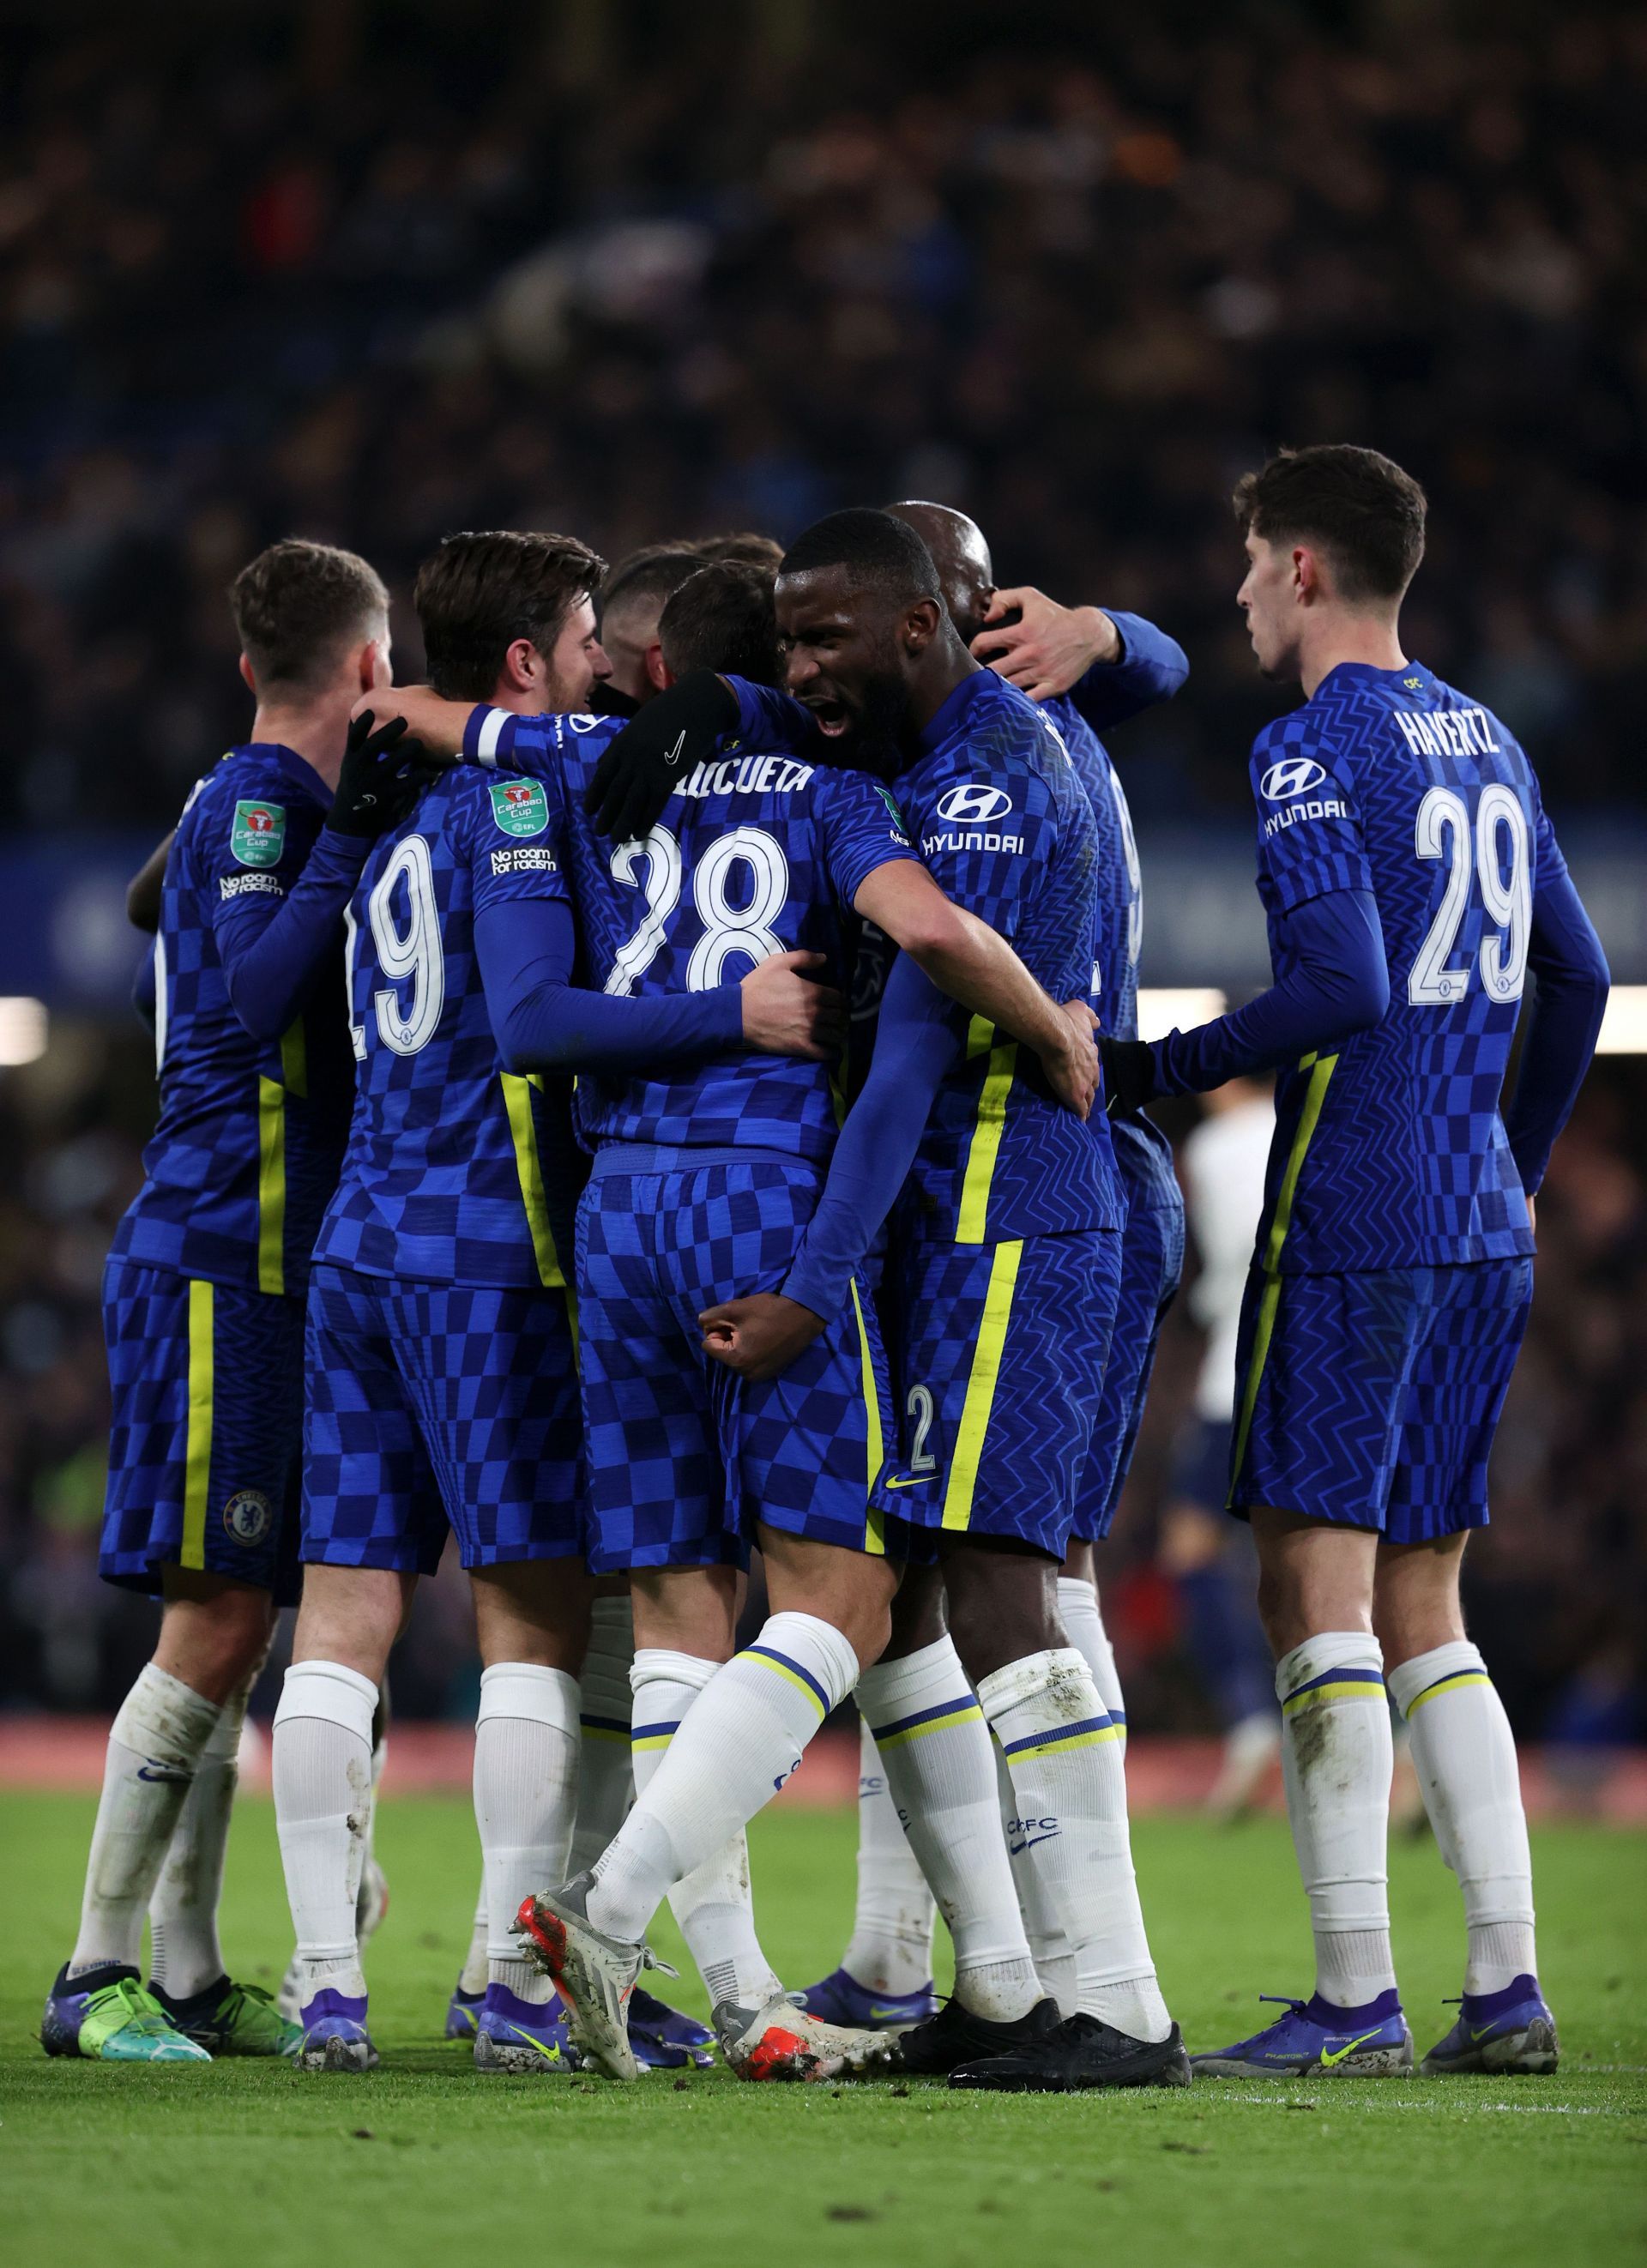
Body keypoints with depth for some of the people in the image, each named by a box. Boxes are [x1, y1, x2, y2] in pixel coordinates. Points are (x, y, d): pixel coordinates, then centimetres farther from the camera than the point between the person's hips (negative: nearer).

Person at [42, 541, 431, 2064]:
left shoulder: (264, 800, 16)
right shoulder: (256, 801, -10)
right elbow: (255, 993, -25)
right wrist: (355, 836, -24)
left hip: (277, 1268, 9)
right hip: (220, 1263, -9)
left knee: (236, 1624, 9)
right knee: (218, 1622, -10)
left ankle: (187, 1974, 11)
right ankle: (97, 1974, -8)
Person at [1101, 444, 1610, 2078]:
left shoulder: (1314, 750, -10)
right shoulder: (1486, 746, 15)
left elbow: (1342, 987, -21)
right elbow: (1573, 978, 21)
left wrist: (1165, 1069, -10)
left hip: (1350, 1225, -8)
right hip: (1480, 1237, 8)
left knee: (1318, 1592, -6)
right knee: (1422, 1612, 12)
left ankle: (1354, 2001, -11)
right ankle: (1505, 1988, 6)